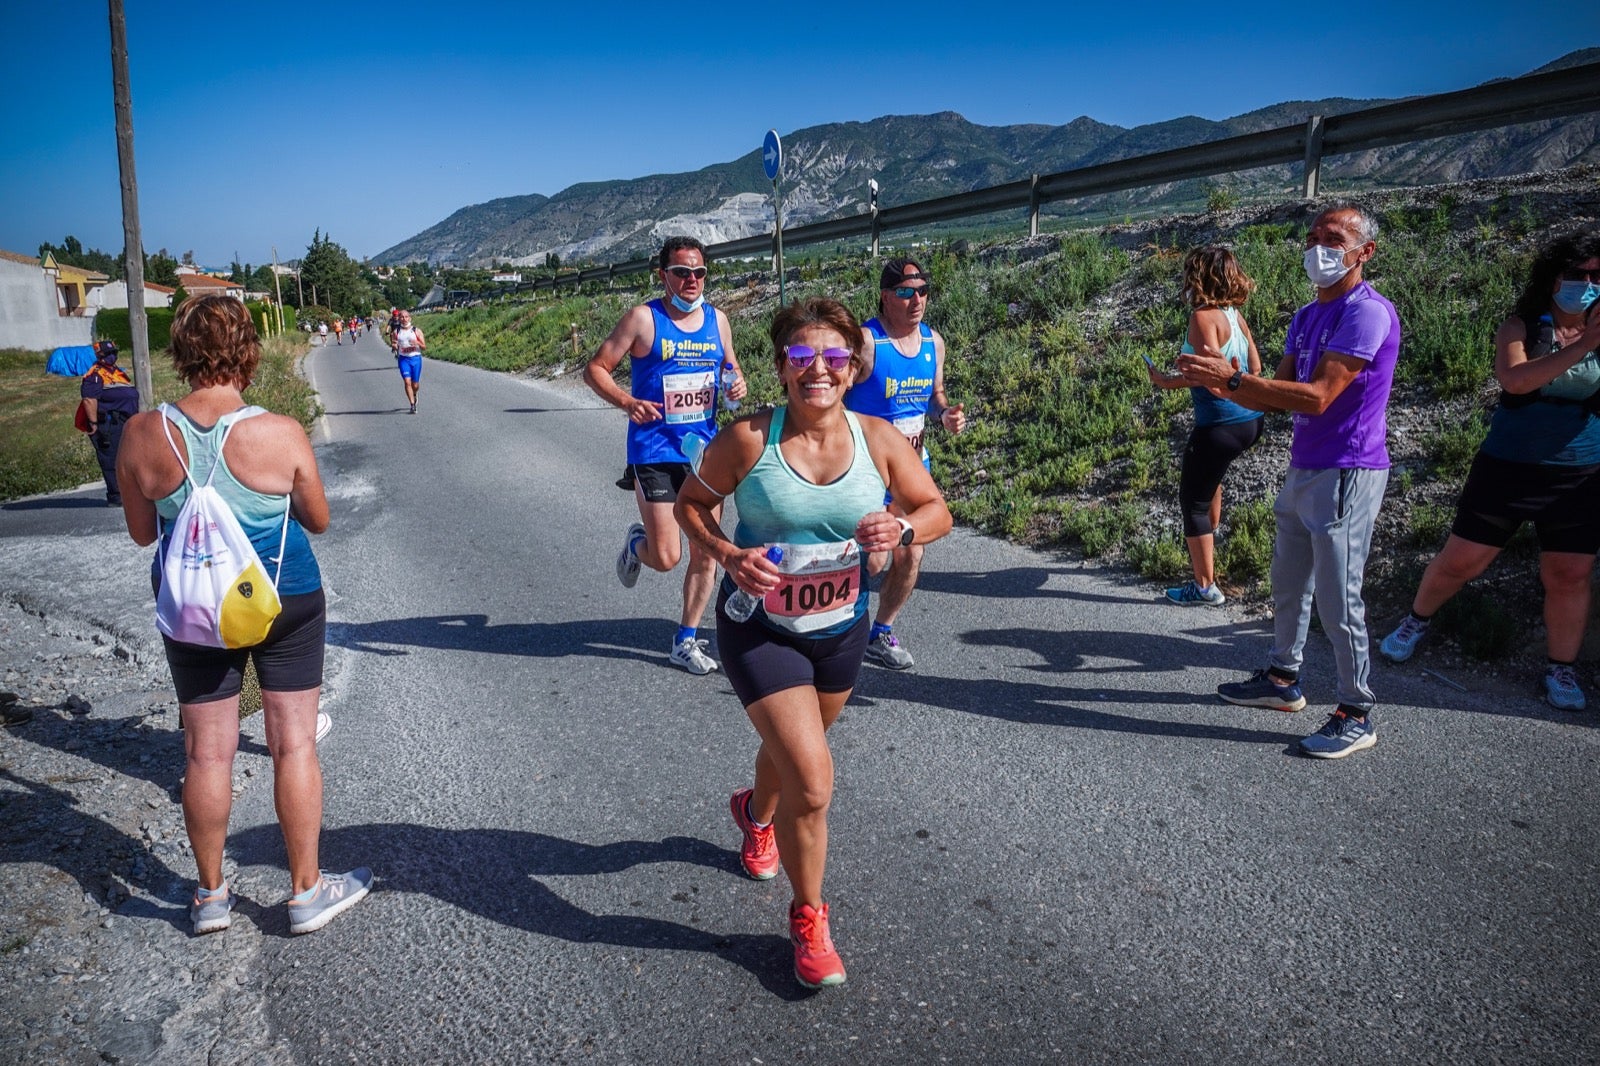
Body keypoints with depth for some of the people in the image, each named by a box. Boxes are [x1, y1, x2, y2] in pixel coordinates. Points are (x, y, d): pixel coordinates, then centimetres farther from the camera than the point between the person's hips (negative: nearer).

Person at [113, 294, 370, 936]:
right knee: (294, 744, 9)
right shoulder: (281, 434, -18)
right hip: (284, 604, -2)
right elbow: (318, 520, -4)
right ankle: (307, 891, 21)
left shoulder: (143, 435, -10)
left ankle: (210, 896, 30)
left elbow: (141, 533, 2)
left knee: (206, 752, 14)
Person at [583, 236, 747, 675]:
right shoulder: (643, 318, -7)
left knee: (705, 554, 6)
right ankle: (636, 542, 30)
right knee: (666, 557, -7)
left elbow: (731, 366, 22)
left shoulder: (717, 320, 8)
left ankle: (686, 641, 22)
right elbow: (596, 368, -5)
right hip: (655, 452, -5)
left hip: (704, 451, 5)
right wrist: (627, 401, -22)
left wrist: (738, 383, -2)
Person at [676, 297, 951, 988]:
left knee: (794, 746, 27)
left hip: (841, 631, 4)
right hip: (760, 630, -4)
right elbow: (691, 501, -5)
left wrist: (902, 528, -24)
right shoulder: (748, 438, -18)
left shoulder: (878, 439, -11)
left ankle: (757, 813, 64)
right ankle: (807, 919, 14)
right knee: (812, 782, -12)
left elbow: (936, 512, -1)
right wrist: (727, 554, -23)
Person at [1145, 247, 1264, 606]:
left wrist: (1165, 381, -13)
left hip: (1221, 425, -9)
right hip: (1250, 419, 9)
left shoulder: (1204, 316, -15)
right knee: (1208, 473, 35)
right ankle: (1211, 535, 51)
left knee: (1193, 500, 4)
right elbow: (1255, 367, 11)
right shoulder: (1234, 314, 8)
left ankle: (1205, 587, 9)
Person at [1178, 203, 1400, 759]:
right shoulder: (1306, 317, 13)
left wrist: (1231, 377, -25)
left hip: (1346, 475, -9)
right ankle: (1283, 679, 34)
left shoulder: (1368, 312, -16)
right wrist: (1219, 381, -6)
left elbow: (1316, 397, -24)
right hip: (1303, 470, 9)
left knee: (1337, 598, -3)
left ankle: (1357, 714, 11)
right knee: (1287, 583, 18)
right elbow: (1275, 397, 11)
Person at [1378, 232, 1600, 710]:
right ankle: (1416, 622, 29)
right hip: (1508, 468, -1)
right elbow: (1514, 378, -23)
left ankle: (1561, 670, 18)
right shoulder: (1521, 327, -3)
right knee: (1460, 560, 5)